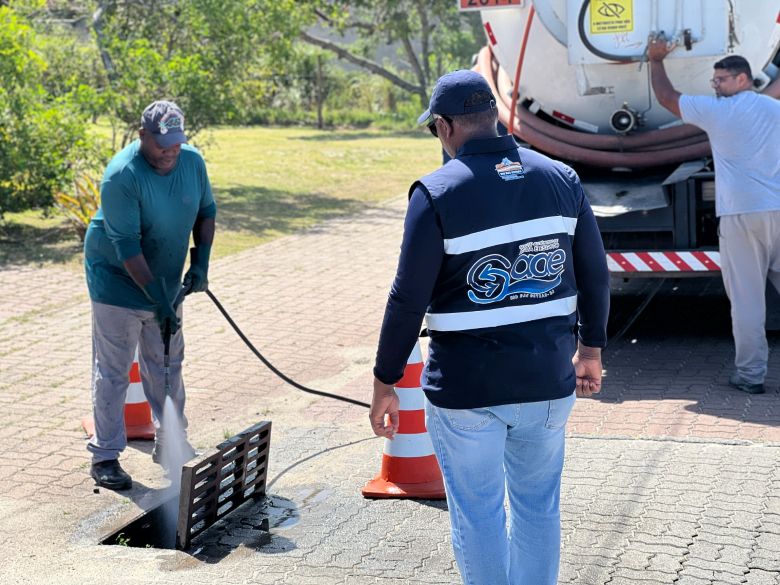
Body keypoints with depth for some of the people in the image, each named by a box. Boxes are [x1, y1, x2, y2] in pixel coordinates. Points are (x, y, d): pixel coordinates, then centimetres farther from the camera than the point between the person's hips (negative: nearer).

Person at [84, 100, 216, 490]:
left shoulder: (193, 161, -6)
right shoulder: (122, 176, -25)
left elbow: (206, 212, 8)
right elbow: (127, 246, -27)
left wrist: (200, 262, -5)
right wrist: (158, 299, -30)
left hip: (167, 284, 6)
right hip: (119, 283, -6)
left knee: (166, 367, 15)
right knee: (112, 372, 0)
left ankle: (170, 446, 28)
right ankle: (105, 457, 9)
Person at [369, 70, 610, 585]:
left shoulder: (438, 193, -12)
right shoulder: (561, 178, 2)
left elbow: (409, 299, -13)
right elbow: (595, 274, 7)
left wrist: (385, 383, -4)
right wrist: (591, 349, 20)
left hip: (467, 388, -4)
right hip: (548, 382, 5)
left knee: (478, 514, 9)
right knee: (539, 505, 19)